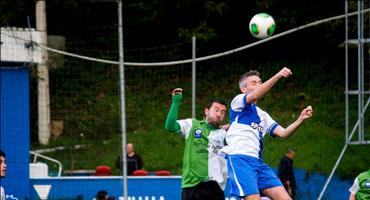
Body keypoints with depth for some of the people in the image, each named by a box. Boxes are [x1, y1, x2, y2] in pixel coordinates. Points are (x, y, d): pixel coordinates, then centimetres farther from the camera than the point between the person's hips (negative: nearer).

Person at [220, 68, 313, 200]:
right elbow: (254, 96, -16)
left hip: (257, 162, 7)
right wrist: (277, 76, -24)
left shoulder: (262, 115, 28)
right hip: (239, 158, -7)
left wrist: (301, 119, -2)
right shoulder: (238, 101, 7)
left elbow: (283, 132, 16)